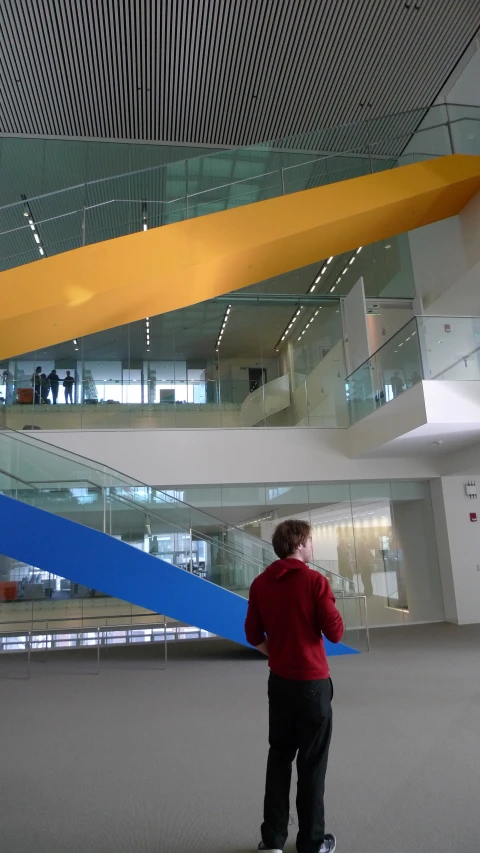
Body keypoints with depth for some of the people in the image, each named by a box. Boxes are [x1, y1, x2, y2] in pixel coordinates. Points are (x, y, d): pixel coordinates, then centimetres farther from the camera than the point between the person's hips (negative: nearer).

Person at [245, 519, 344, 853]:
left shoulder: (260, 584, -2)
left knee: (279, 757, 18)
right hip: (313, 682, -4)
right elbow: (335, 633, -13)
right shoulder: (315, 581, -17)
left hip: (279, 681, 5)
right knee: (312, 763, 11)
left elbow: (254, 635, 3)